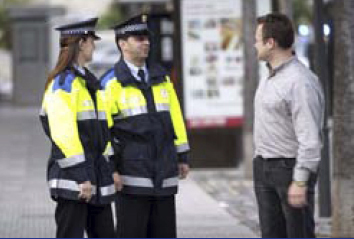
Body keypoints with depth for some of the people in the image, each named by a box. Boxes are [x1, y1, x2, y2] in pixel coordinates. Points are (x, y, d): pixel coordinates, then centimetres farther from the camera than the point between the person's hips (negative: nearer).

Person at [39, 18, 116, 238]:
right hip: (73, 178, -9)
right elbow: (63, 133, -20)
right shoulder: (63, 82, -12)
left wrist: (110, 169, 15)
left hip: (96, 175, 9)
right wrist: (81, 176, -23)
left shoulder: (88, 81, 18)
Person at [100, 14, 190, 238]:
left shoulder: (161, 77, 12)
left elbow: (175, 117, 15)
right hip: (131, 176, -5)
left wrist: (182, 157, 12)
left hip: (164, 175, 5)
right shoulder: (112, 82, -5)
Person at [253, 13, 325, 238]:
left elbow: (309, 138, -22)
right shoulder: (270, 77, 12)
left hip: (290, 167, -9)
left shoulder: (300, 81, -19)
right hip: (264, 167, 9)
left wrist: (300, 181, -24)